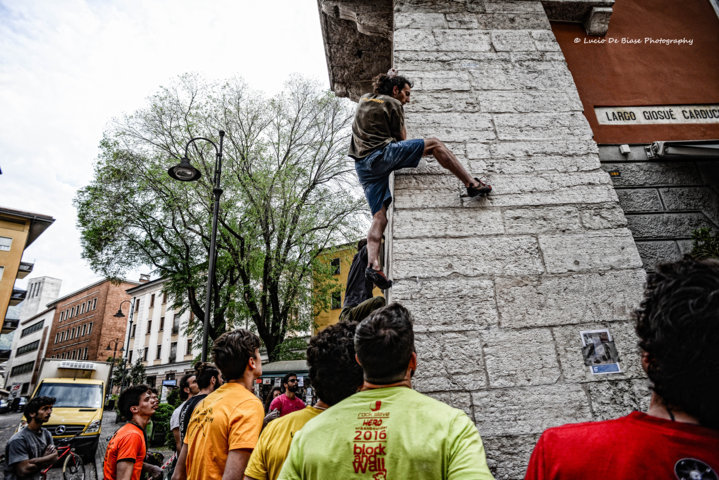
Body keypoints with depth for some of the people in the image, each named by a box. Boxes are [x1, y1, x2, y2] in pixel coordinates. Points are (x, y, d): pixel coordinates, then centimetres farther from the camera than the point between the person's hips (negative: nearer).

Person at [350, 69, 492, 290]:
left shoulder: (364, 99, 25)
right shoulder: (392, 103, 5)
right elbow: (401, 138, 12)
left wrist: (387, 77, 62)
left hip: (363, 166, 7)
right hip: (383, 153, -7)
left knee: (379, 217, -1)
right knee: (434, 144, 3)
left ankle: (373, 264, -17)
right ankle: (472, 183, -1)